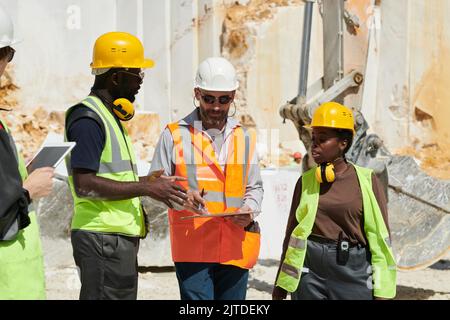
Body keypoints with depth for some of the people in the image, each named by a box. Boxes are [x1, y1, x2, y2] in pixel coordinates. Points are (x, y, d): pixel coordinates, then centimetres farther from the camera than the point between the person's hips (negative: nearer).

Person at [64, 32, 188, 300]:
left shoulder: (109, 116, 18)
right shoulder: (88, 119, -14)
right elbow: (84, 185, -23)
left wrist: (146, 181, 8)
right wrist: (146, 188, -19)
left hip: (120, 238, 10)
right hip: (103, 238, -10)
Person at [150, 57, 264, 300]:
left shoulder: (244, 137, 14)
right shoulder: (174, 135, 2)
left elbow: (254, 187, 19)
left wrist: (249, 210, -3)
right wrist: (182, 196, -18)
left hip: (235, 248, 4)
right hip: (192, 247, -4)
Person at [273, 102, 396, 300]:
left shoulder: (367, 181, -1)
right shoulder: (306, 181, 5)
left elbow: (380, 236, -1)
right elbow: (292, 234, 9)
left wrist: (381, 291, -5)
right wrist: (281, 287, 10)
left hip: (354, 274, -2)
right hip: (310, 271, 2)